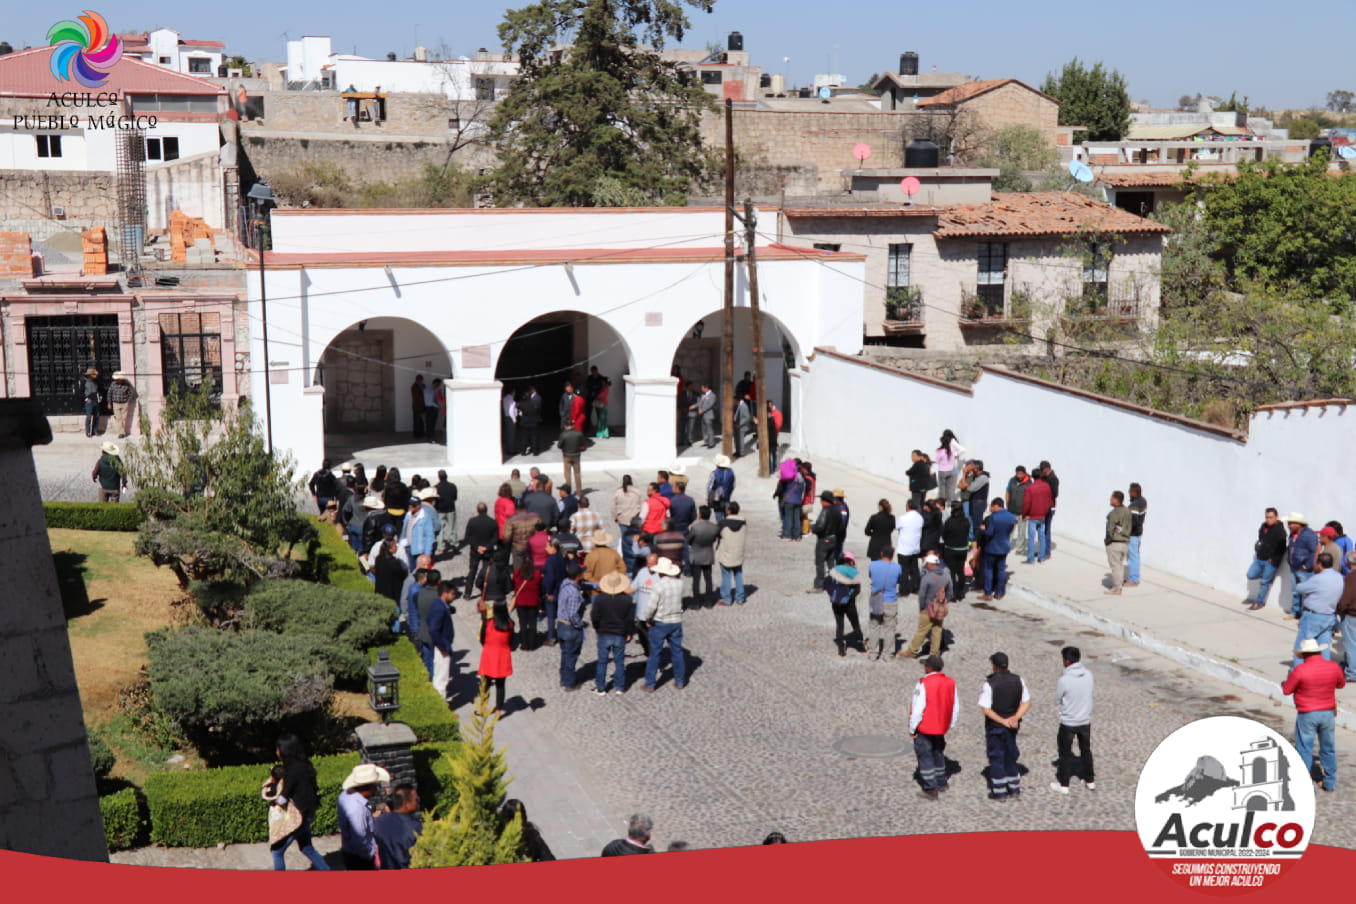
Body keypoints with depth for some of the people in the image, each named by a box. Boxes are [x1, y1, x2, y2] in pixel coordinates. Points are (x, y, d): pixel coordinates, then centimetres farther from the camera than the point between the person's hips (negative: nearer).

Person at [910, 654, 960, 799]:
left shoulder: (923, 684, -22)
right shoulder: (950, 683, -2)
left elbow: (917, 709, -20)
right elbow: (955, 707, 6)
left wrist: (912, 729, -9)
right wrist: (950, 725, 18)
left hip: (924, 728, -6)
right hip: (942, 727, 6)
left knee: (925, 756, 3)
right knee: (938, 753, 24)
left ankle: (930, 790, 5)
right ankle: (941, 783, 35)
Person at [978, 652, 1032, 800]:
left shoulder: (989, 684, -20)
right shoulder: (1018, 680, -5)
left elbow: (986, 709, -22)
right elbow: (1027, 702, -2)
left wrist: (1003, 721, -17)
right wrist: (1015, 718, -12)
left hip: (995, 726, -5)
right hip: (1013, 726, 5)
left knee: (996, 757, 7)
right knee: (1010, 755, 20)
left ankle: (999, 792, 14)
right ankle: (1014, 788, 29)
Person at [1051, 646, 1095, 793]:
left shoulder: (1064, 680, -25)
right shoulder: (1088, 675, -9)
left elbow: (1057, 701, -11)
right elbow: (1088, 694, 5)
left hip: (1068, 722, -4)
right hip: (1085, 720, 4)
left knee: (1065, 752, 11)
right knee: (1086, 750, 21)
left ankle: (1063, 785, 21)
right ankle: (1090, 781, 33)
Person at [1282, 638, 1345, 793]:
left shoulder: (1300, 670, -19)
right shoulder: (1334, 667, -6)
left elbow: (1287, 690, -9)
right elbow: (1341, 684, 14)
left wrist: (1284, 682, 10)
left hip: (1307, 715, -4)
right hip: (1328, 713, 4)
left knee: (1304, 749, 7)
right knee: (1328, 749, 17)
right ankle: (1330, 783, 26)